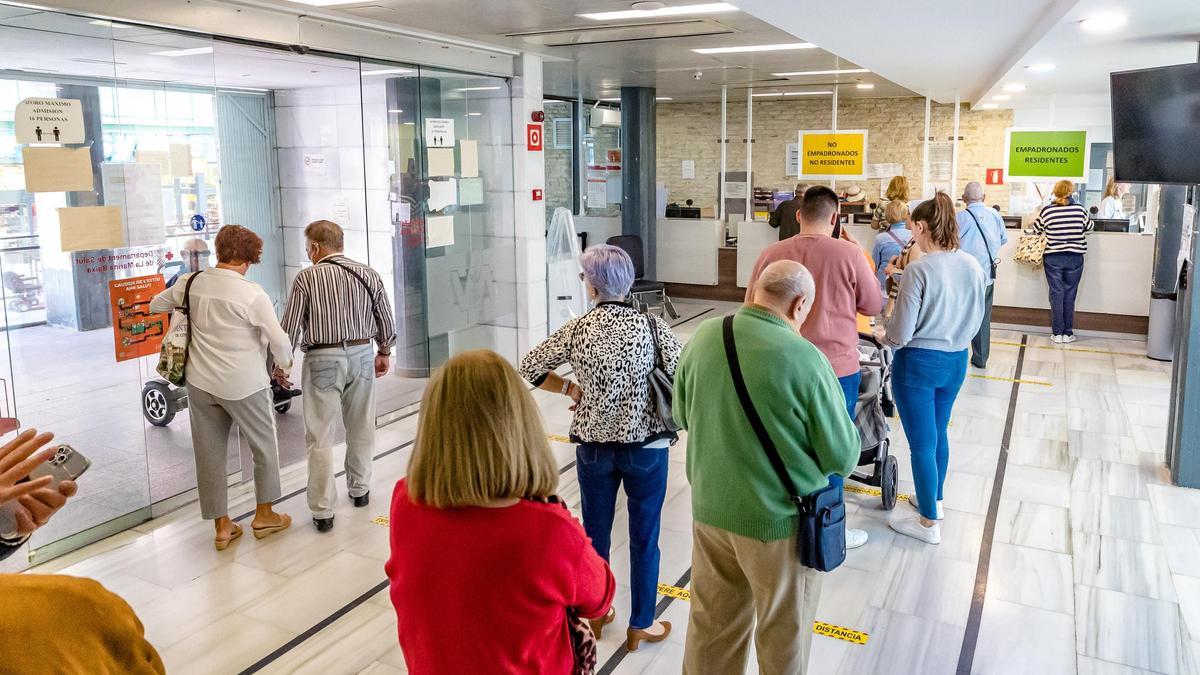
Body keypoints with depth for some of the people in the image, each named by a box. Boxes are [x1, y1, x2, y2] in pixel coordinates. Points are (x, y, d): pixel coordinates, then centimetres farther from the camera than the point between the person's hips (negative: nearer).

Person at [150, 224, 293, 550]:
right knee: (264, 447, 16)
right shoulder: (252, 294, -16)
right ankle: (264, 515, 27)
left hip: (200, 382, 5)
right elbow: (279, 340, -14)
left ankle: (222, 526, 22)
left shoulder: (191, 282, -1)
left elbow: (156, 305, 17)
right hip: (244, 384, -5)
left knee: (209, 453, 13)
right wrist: (284, 364, 6)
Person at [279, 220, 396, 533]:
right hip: (362, 354, 4)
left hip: (323, 359, -4)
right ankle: (359, 489, 33)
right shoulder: (368, 274, 2)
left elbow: (290, 327, -6)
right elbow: (386, 320, 7)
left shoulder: (307, 277, -8)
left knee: (320, 436, 3)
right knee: (361, 428, 18)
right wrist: (384, 351, 22)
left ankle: (323, 511, 5)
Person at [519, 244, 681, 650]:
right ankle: (641, 624, 27)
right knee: (644, 538, 14)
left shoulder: (577, 330, -8)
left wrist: (572, 390, 5)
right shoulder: (652, 326, -11)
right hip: (645, 446, -1)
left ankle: (593, 614, 36)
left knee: (594, 534, 19)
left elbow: (529, 369, -3)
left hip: (593, 447, 2)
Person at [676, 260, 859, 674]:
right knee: (784, 636, 17)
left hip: (710, 508, 5)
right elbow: (843, 457, -13)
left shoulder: (703, 338, -7)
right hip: (780, 519, -5)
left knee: (711, 623, 22)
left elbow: (682, 414, 9)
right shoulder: (805, 359, -23)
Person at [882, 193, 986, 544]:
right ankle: (934, 499, 42)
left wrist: (884, 336, 3)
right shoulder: (974, 267, -2)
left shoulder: (919, 271, -22)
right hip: (956, 361, 7)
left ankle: (929, 522, 18)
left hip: (918, 363, -6)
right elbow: (975, 320, 10)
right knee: (938, 433, 24)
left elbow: (901, 335, -18)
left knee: (922, 441, 6)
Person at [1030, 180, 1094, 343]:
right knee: (1070, 295, 7)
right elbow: (1090, 226, 13)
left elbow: (1036, 229, 7)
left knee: (1056, 294, 5)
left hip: (1053, 258, 0)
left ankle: (1057, 333, 6)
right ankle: (1068, 333, 12)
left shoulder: (1047, 210, -7)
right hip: (1074, 258, 1)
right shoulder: (1079, 210, -5)